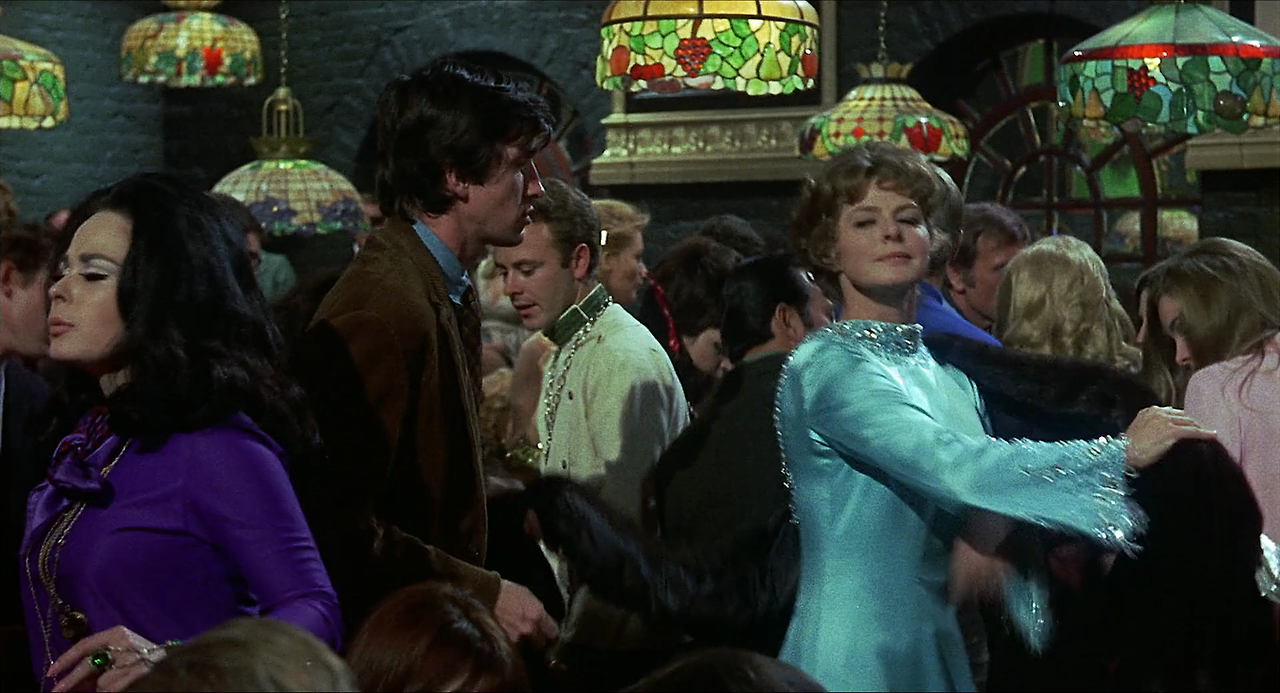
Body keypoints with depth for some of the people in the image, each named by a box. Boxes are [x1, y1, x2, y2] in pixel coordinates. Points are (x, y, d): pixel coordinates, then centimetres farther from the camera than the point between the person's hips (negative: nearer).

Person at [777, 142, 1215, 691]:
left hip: (940, 646, 7)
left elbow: (985, 535, 14)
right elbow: (954, 469, -24)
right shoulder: (829, 368, -13)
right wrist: (1122, 453, -19)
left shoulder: (950, 380, 11)